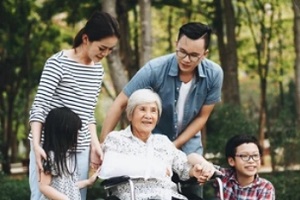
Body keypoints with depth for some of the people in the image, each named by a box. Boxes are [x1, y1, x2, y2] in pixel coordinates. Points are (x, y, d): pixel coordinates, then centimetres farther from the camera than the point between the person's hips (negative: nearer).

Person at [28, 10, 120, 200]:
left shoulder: (98, 70, 11)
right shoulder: (58, 63, -9)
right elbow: (39, 106, -12)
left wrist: (95, 144, 6)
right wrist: (36, 144, -22)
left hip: (80, 149, 6)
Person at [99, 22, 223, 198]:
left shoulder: (214, 74, -18)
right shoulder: (155, 69, -25)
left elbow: (202, 117, -7)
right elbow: (120, 104, -19)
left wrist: (174, 146, -13)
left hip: (188, 145, 2)